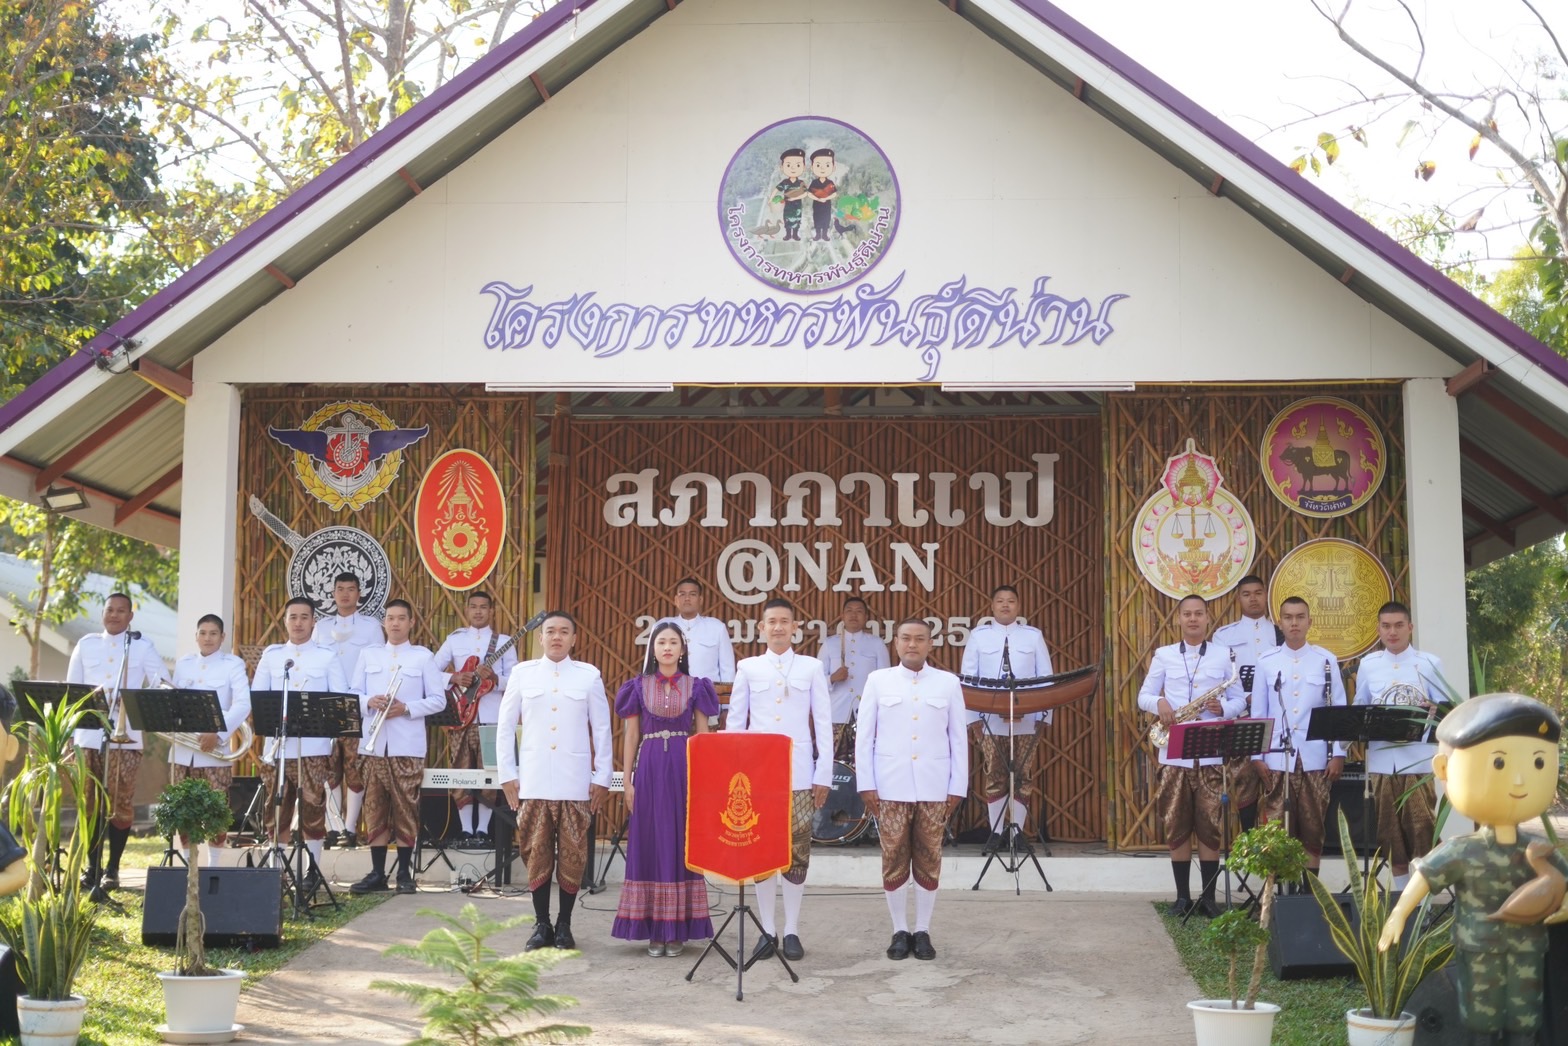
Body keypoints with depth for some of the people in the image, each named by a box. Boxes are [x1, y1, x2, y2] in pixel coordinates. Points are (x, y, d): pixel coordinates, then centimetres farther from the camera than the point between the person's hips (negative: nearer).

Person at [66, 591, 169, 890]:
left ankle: (112, 868, 6)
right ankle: (92, 866, 13)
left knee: (121, 804, -2)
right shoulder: (86, 645, 12)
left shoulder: (142, 647, 6)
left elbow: (162, 685, -1)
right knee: (91, 804, 5)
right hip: (89, 734, 2)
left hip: (126, 736, -2)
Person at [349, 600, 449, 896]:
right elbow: (352, 693, 12)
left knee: (406, 809, -2)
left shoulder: (423, 657, 7)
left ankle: (404, 873, 5)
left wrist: (406, 708, -11)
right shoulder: (368, 655, 15)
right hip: (373, 745, 2)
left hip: (407, 746, -2)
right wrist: (369, 702, -10)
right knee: (375, 808, 3)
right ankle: (377, 873, 8)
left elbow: (438, 700, 3)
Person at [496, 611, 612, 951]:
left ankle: (564, 926, 13)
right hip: (533, 781, 1)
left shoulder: (589, 676, 5)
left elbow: (602, 730, 7)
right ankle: (541, 926, 12)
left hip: (575, 783, -1)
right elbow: (504, 726, 10)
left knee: (572, 855, 1)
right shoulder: (522, 674, 7)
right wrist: (507, 774, 4)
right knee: (537, 855, 2)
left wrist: (602, 777, 3)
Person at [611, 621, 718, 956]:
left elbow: (703, 736, 6)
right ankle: (653, 929, 6)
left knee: (682, 844, 1)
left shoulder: (695, 686, 6)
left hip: (685, 768, 0)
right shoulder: (639, 686, 7)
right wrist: (628, 781, 2)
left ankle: (678, 928, 7)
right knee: (650, 844, 1)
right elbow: (630, 737, 8)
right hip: (649, 769, 0)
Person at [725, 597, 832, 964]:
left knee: (797, 852, 1)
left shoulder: (811, 668, 5)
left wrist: (824, 775, 1)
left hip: (798, 775, -1)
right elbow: (735, 723, 9)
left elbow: (823, 724, 5)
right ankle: (767, 930, 11)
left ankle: (792, 931, 10)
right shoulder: (748, 668, 7)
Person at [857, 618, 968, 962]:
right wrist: (865, 784, -1)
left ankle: (923, 931, 15)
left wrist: (957, 787, 2)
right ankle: (899, 931, 13)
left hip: (933, 787, 0)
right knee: (894, 860, 2)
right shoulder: (878, 680, 5)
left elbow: (958, 738, 7)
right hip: (891, 786, 0)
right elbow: (864, 735, 4)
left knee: (929, 861, 4)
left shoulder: (948, 683, 6)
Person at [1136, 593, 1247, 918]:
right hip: (1174, 753, 1)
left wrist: (1223, 708, -13)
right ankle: (1182, 895, 10)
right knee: (1176, 825, 3)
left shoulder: (1223, 656, 7)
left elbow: (1239, 700, 7)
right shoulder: (1163, 655, 8)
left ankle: (1208, 896, 6)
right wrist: (1159, 703, -14)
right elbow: (1143, 696, 8)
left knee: (1210, 825, -1)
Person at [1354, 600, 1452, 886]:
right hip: (1381, 762, 3)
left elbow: (1446, 709, 4)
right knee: (1390, 834, 6)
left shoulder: (1429, 664, 2)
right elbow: (1359, 711, 14)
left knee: (1422, 830, -6)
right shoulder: (1368, 664, 10)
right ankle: (1402, 894, 16)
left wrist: (1433, 708, -17)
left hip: (1418, 762, -3)